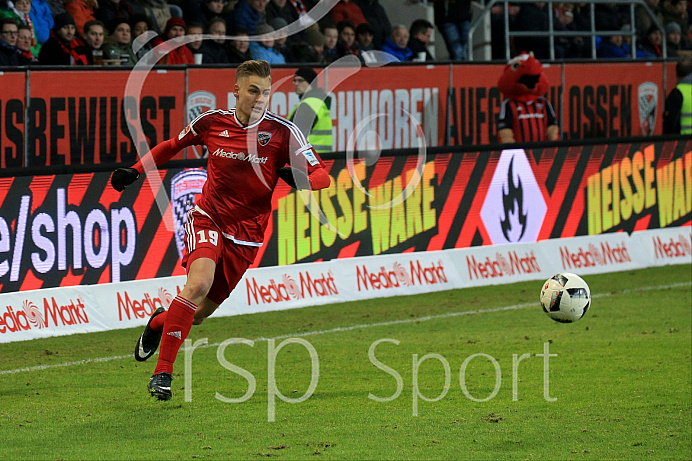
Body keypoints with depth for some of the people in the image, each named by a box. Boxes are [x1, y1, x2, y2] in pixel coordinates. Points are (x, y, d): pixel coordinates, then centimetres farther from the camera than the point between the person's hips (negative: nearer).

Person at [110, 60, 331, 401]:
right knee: (199, 283, -29)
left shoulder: (283, 132, -9)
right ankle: (162, 372, -22)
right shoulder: (212, 122, -4)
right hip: (207, 218, -1)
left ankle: (159, 322, 45)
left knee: (200, 313, 8)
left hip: (245, 236, 1)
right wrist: (135, 171, 9)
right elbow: (174, 145, 16)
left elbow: (322, 176, -8)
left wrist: (299, 178, -30)